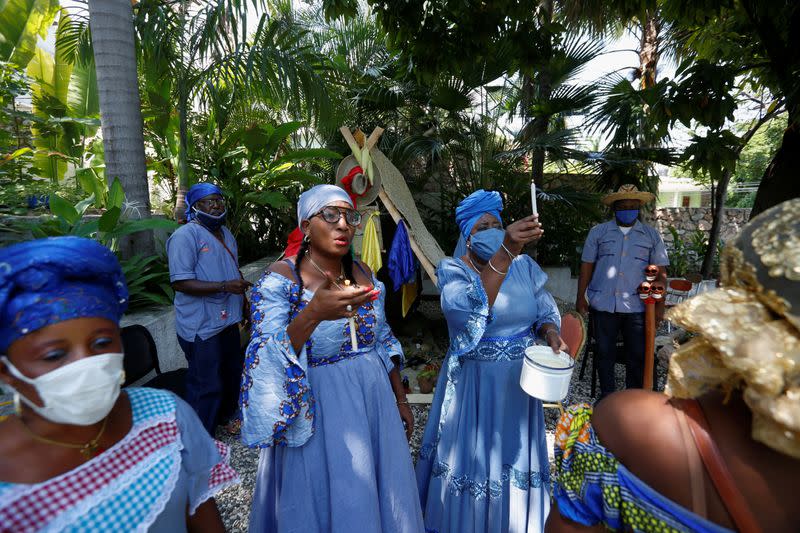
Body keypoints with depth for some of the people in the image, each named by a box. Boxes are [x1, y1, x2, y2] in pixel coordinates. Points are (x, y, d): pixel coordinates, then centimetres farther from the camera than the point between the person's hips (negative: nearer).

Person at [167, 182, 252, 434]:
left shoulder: (225, 233, 14)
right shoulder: (185, 236, -15)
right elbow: (180, 282, -23)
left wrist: (244, 300, 24)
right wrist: (225, 286, -27)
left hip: (228, 320, 9)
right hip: (202, 326, -9)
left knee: (233, 373, 23)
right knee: (207, 385, 2)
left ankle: (227, 416, 45)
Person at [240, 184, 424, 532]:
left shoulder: (364, 275, 2)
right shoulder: (280, 279, -14)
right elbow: (266, 363, -23)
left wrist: (401, 399, 13)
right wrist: (312, 315, -39)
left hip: (375, 403, 5)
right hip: (318, 414, -5)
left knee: (379, 498, 19)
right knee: (326, 504, 12)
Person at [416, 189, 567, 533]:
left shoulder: (525, 266, -1)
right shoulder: (453, 269, -13)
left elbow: (546, 311, 6)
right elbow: (466, 308, -34)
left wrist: (551, 333, -17)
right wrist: (506, 252, -42)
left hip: (517, 380, 4)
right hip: (472, 382, -3)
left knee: (512, 451, 19)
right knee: (471, 454, 11)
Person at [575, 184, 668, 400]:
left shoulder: (652, 235, 8)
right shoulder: (598, 232, 6)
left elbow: (660, 272, 6)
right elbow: (586, 266, 5)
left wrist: (659, 305, 0)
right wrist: (580, 298, 1)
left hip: (637, 307, 1)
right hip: (603, 304, 0)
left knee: (638, 355, 7)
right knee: (604, 352, 9)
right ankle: (607, 395, 27)